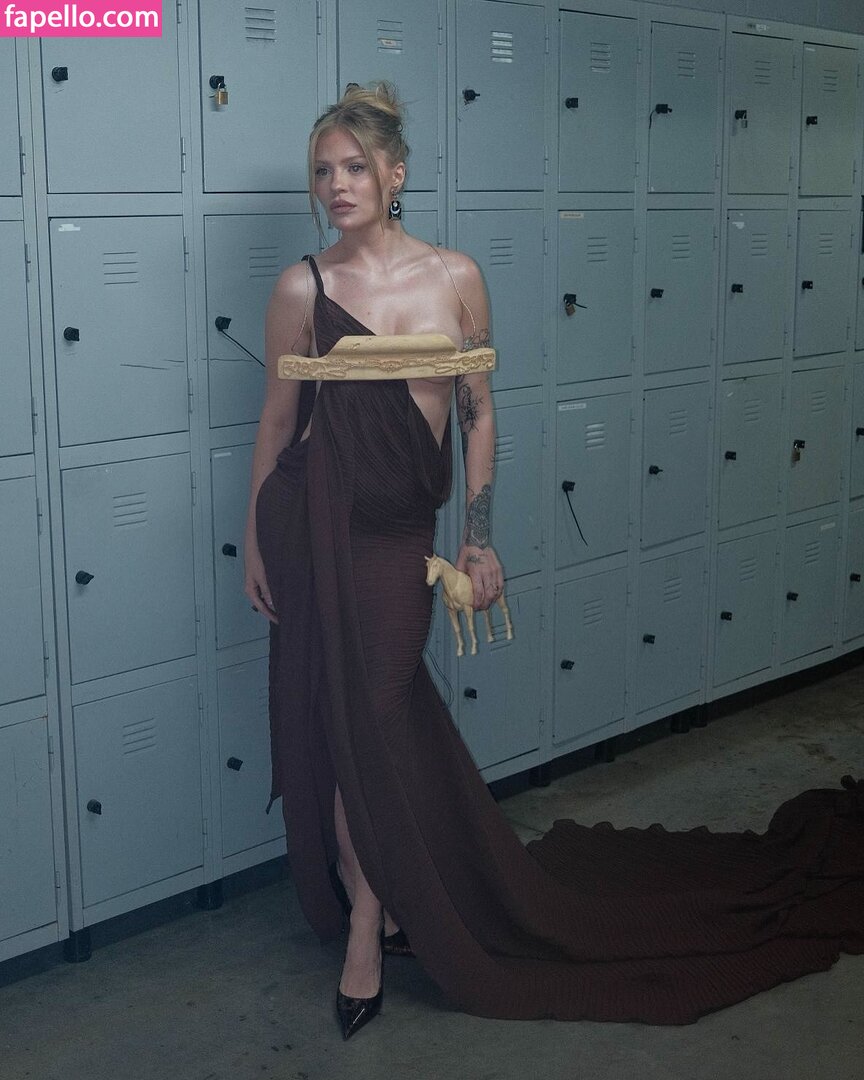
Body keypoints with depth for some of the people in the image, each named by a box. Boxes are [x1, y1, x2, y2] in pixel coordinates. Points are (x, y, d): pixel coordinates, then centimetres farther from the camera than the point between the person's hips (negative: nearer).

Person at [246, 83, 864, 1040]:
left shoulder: (455, 277, 1)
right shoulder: (303, 288, -1)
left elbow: (478, 414, 6)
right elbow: (277, 419, 6)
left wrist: (479, 539, 4)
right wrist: (253, 540, 7)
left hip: (401, 528, 0)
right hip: (315, 512, 0)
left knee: (376, 712, 5)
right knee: (353, 715, 5)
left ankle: (368, 926, 23)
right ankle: (378, 905, 28)